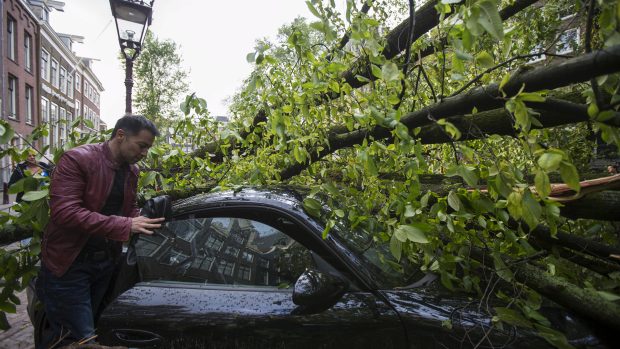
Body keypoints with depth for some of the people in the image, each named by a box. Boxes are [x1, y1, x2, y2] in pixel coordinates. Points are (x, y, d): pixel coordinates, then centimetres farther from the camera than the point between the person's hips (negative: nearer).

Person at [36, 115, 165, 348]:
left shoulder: (132, 170, 7)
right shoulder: (77, 159, -16)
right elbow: (64, 212, -26)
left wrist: (144, 224, -6)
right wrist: (126, 226, -30)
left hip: (106, 262, 7)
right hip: (69, 264, -7)